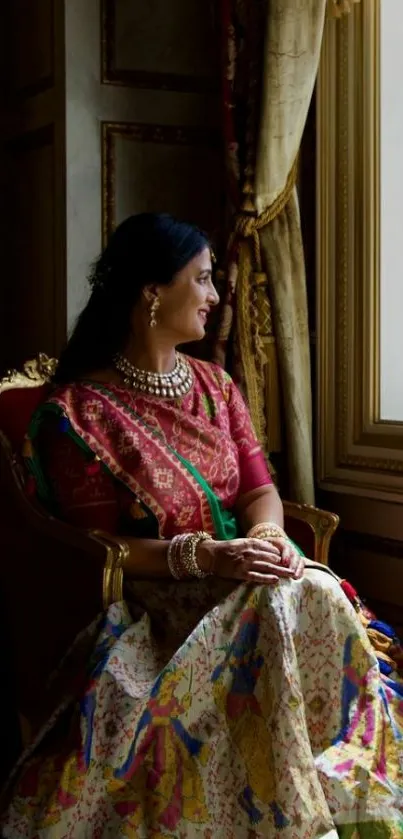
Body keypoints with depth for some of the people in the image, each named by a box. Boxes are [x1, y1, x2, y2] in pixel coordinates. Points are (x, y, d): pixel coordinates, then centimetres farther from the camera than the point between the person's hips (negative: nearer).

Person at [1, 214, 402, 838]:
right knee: (278, 605, -30)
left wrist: (268, 534, -15)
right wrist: (205, 556, -22)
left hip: (243, 570, 6)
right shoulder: (80, 413, -10)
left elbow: (260, 488, 9)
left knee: (315, 593, -24)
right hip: (152, 596, -6)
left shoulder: (215, 385, 11)